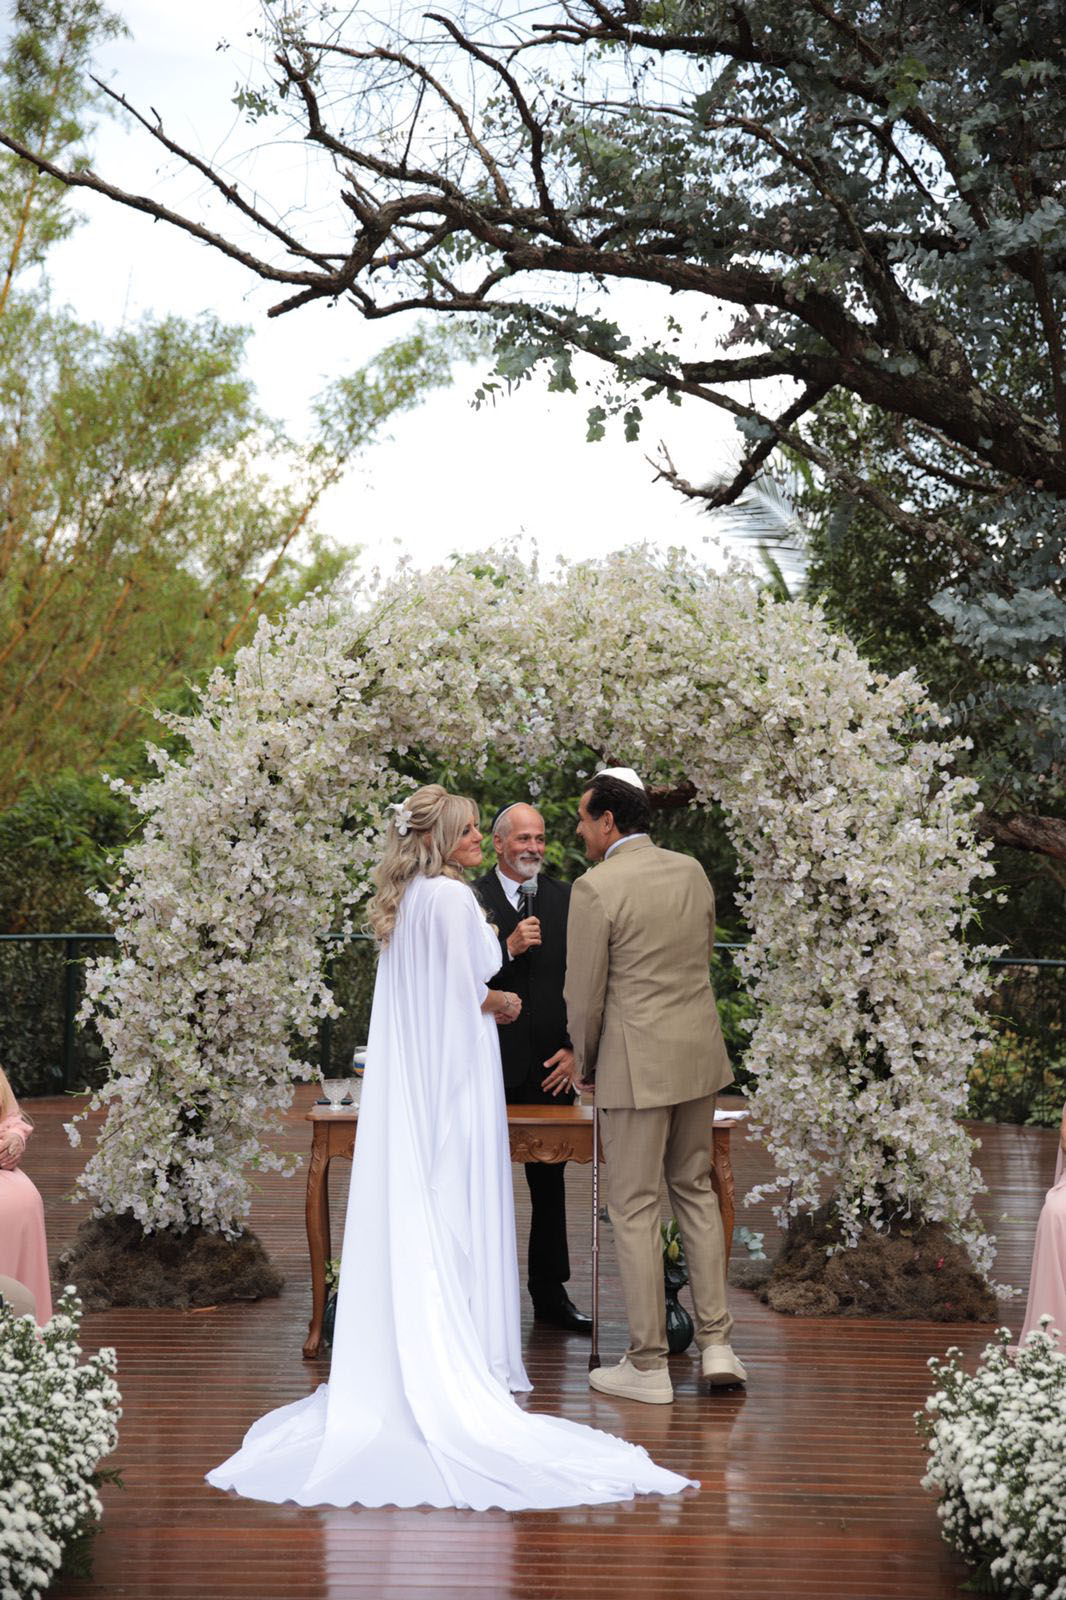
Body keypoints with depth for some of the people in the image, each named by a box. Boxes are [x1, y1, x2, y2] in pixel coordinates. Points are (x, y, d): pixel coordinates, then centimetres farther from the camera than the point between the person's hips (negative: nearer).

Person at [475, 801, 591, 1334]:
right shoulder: (470, 901, -1)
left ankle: (550, 1293, 17)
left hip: (550, 1068, 3)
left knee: (550, 1183, 9)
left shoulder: (566, 901, 9)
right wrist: (508, 949, -19)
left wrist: (575, 1049, -1)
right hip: (490, 1066, -3)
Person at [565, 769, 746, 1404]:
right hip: (700, 1054, 7)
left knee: (634, 1209, 3)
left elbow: (585, 997, -10)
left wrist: (587, 1065, 6)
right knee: (696, 1189, 18)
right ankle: (716, 1343, 15)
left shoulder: (596, 889, -14)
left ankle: (648, 1366, 8)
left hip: (638, 1065, -7)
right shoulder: (692, 871, 6)